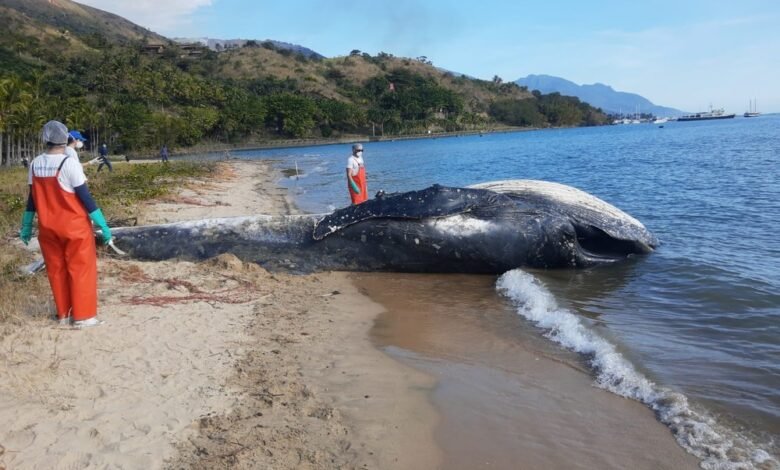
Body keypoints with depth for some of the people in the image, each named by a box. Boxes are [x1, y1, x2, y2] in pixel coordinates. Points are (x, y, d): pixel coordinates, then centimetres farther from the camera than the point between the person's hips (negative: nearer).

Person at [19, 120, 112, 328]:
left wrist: (26, 226, 16)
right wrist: (102, 225, -12)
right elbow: (85, 197, -16)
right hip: (74, 226, -6)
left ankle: (63, 314, 24)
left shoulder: (35, 164, 1)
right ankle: (83, 316, 7)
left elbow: (32, 198, 7)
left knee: (56, 270, 15)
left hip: (47, 227, 6)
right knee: (81, 269, 4)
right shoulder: (69, 163, -17)